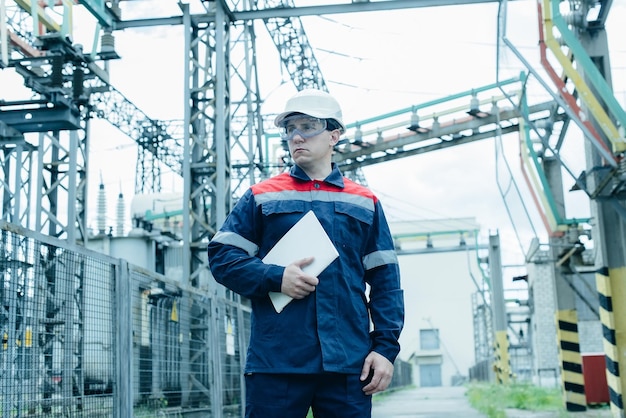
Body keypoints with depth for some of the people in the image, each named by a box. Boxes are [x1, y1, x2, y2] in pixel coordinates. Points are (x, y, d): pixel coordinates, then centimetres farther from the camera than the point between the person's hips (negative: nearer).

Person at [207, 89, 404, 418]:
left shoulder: (365, 203, 14)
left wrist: (386, 347, 1)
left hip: (349, 366, 2)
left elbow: (385, 280, 12)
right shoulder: (261, 197, 11)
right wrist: (275, 278, -10)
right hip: (276, 364, -1)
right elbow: (221, 255, 6)